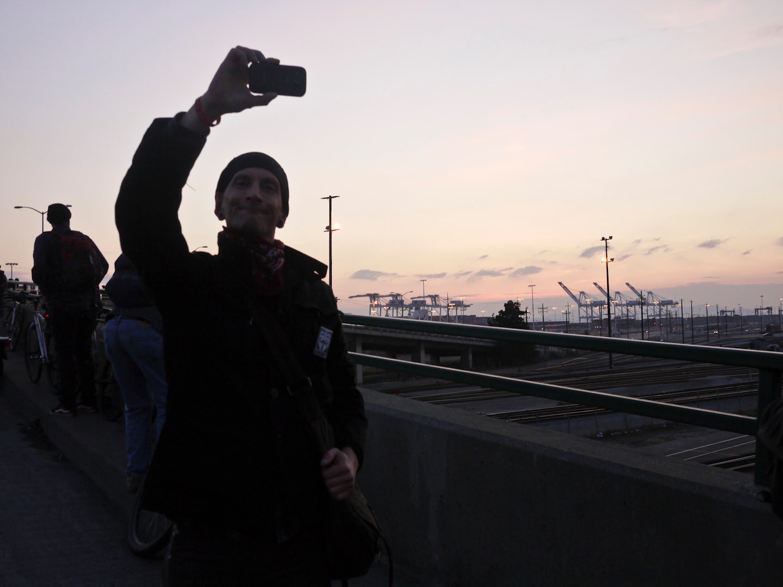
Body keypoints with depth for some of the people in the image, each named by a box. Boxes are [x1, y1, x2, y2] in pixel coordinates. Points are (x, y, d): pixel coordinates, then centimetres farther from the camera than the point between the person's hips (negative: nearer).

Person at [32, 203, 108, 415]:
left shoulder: (46, 240, -3)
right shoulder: (84, 239, 11)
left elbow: (39, 272, -14)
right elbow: (103, 266, 10)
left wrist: (48, 293, 1)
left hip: (62, 304, -4)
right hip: (89, 303, 4)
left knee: (65, 353, 0)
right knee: (84, 351, 12)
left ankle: (67, 403, -1)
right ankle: (88, 399, 14)